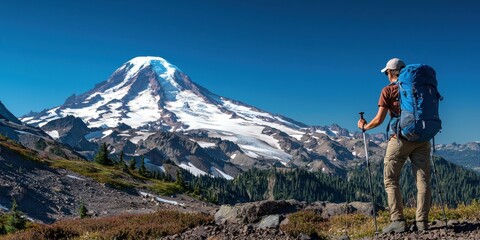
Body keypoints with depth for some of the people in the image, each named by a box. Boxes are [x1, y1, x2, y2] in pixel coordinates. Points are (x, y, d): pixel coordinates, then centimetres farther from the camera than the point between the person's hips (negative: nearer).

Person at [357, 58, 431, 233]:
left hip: (400, 138, -4)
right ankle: (422, 221, 1)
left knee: (391, 180, 4)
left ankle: (398, 221, -4)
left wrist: (365, 126, 14)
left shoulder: (388, 90, 1)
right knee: (423, 180, 4)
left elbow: (379, 120, -3)